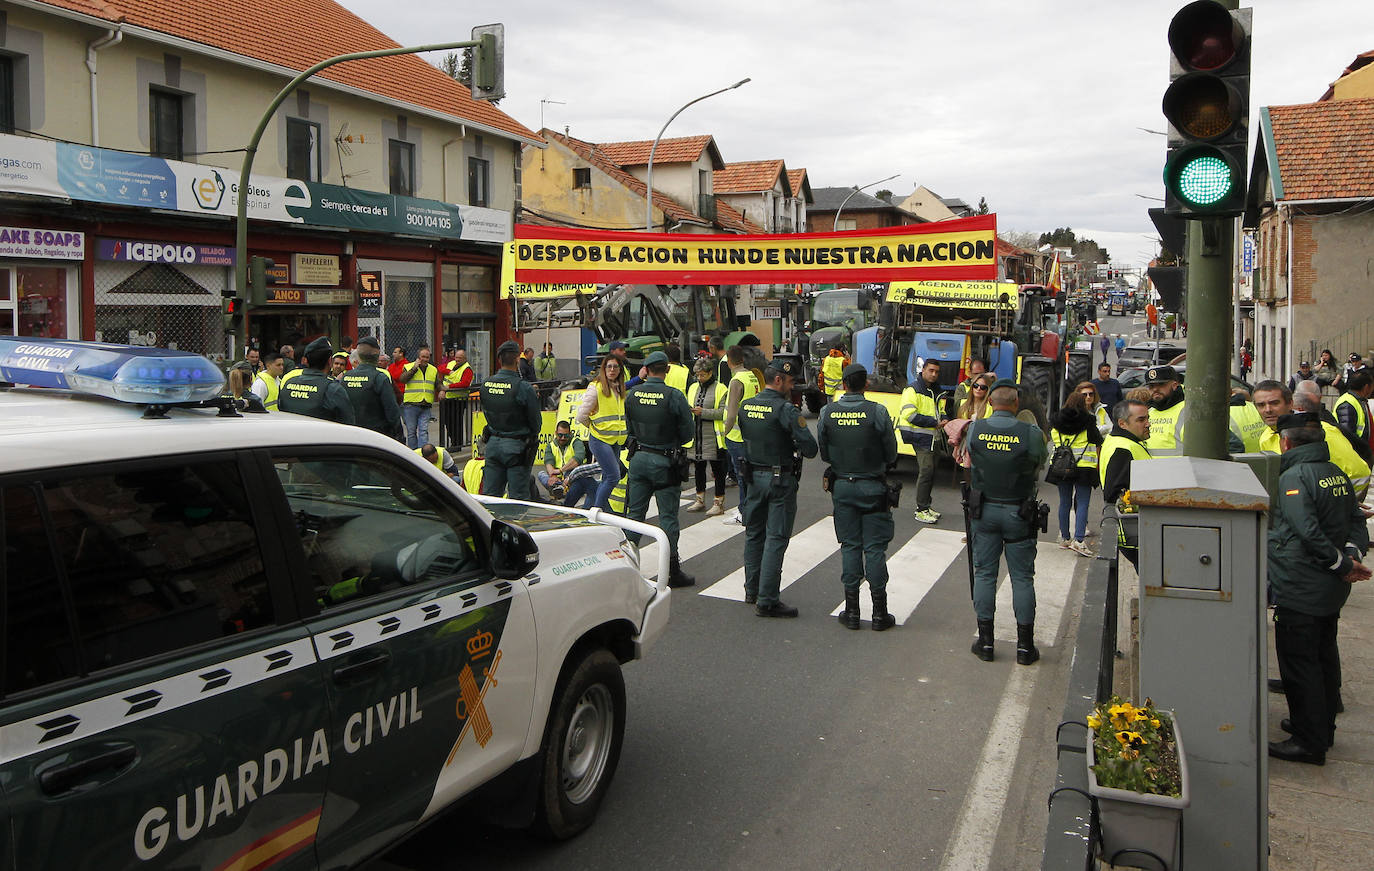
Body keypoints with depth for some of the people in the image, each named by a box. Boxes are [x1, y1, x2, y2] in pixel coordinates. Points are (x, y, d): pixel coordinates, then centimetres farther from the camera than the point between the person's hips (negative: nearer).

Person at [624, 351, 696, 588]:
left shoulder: (632, 394, -2)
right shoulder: (674, 397, -15)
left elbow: (630, 427, 9)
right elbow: (687, 433, -8)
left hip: (639, 458, 4)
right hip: (665, 461, -4)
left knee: (635, 512, 13)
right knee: (668, 517, 2)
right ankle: (673, 572, 8)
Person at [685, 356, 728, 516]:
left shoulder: (720, 388, -6)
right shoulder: (693, 387, 13)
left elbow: (724, 412, -14)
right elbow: (688, 406, 20)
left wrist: (703, 412, -21)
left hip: (713, 436, -6)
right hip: (696, 435, 6)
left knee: (717, 469, 1)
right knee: (699, 467, 13)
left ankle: (719, 503, 8)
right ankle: (700, 500, 25)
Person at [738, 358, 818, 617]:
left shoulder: (745, 406, 4)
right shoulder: (785, 409, -18)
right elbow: (810, 448, -20)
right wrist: (798, 447, 2)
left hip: (754, 476, 7)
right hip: (781, 479, -7)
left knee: (754, 533, 19)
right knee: (776, 539, -2)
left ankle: (752, 590, 30)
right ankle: (766, 601, -1)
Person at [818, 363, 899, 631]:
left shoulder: (827, 413, -5)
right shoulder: (877, 412, -13)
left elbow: (823, 453, 4)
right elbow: (891, 455, -5)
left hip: (841, 486, 2)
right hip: (872, 486, -2)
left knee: (849, 546, 10)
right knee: (874, 548, 4)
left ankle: (851, 611, 13)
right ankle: (879, 613, 10)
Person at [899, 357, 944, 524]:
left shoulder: (935, 391, 17)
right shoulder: (913, 389, -9)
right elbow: (909, 415, -19)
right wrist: (934, 422, -16)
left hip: (931, 437, 9)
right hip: (920, 436, -9)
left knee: (930, 471, 11)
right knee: (926, 470, -13)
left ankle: (924, 506, 21)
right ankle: (921, 510, -8)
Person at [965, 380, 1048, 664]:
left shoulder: (974, 429, -7)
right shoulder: (1032, 433, -14)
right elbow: (1039, 466, 0)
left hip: (984, 509, 2)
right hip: (1019, 511, -2)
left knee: (984, 574, 10)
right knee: (1022, 578, 7)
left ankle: (985, 641, 14)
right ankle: (1025, 645, 13)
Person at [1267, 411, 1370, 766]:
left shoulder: (1293, 477, -18)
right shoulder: (1337, 475, 8)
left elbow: (1309, 531, -26)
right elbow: (1357, 521, 6)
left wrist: (1342, 565, -16)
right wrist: (1353, 556, -7)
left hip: (1300, 591, -9)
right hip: (1331, 590, 9)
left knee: (1298, 664, 0)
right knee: (1324, 656, 20)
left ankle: (1308, 743, 6)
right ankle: (1323, 728, 33)